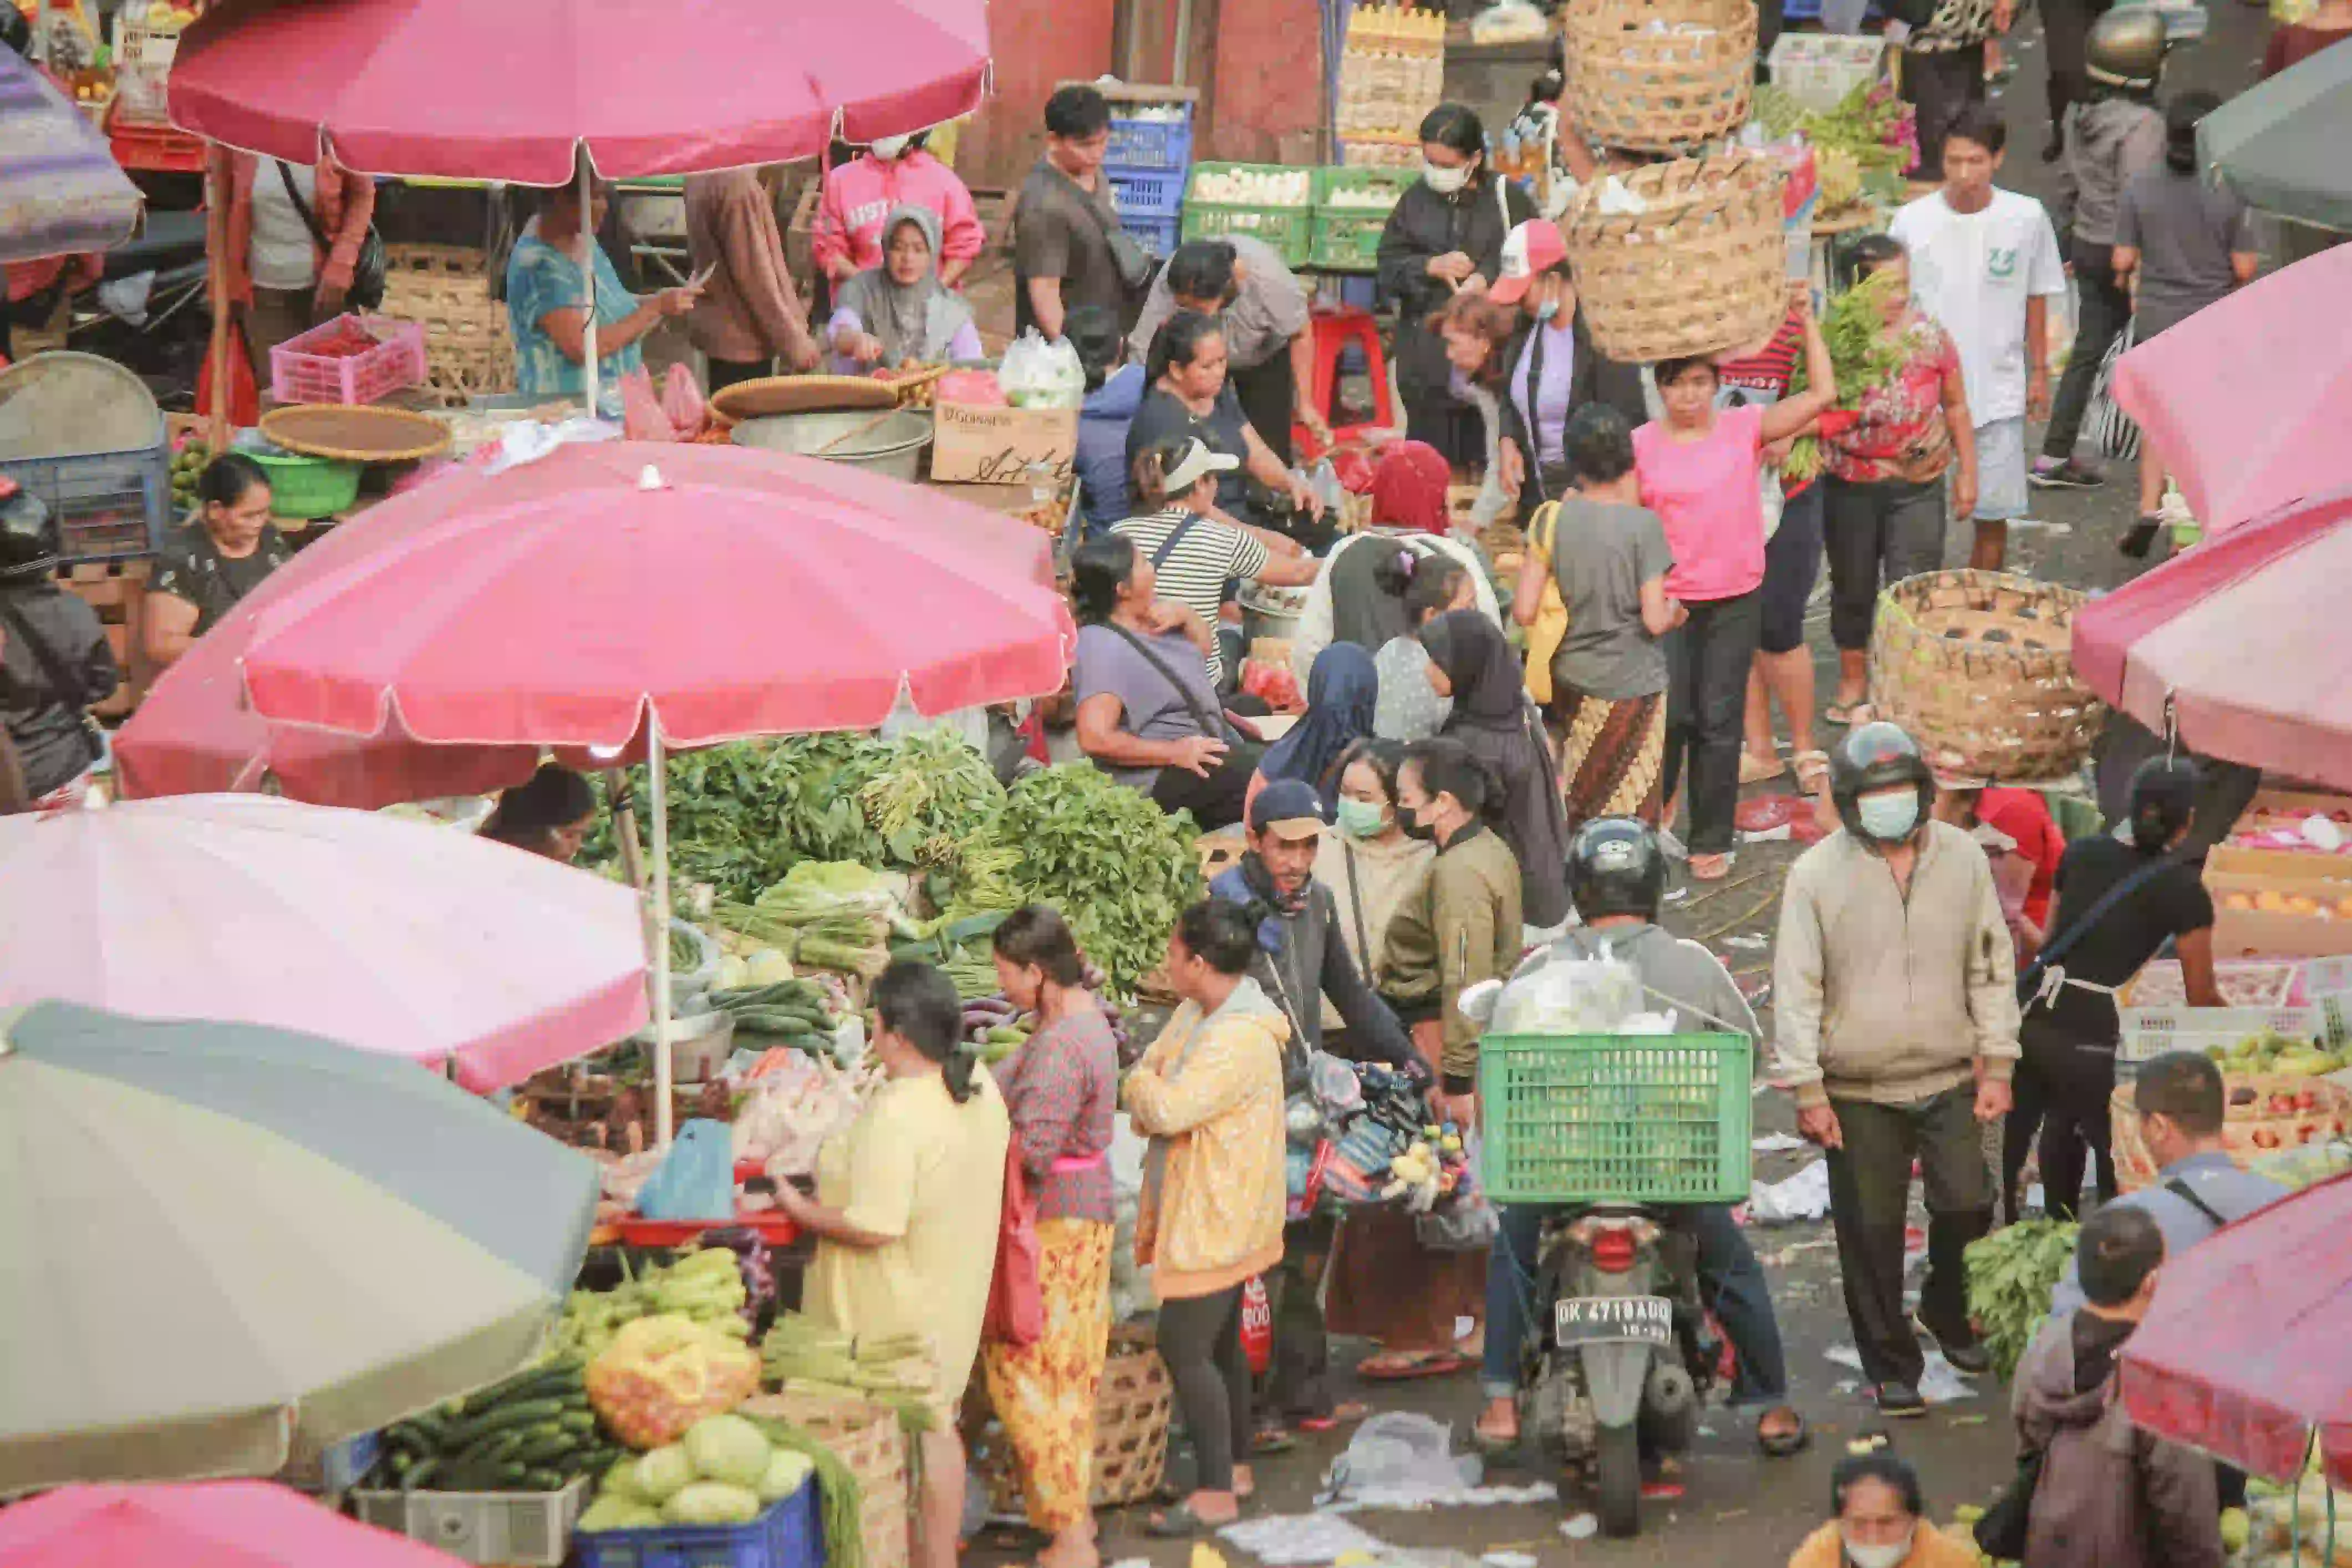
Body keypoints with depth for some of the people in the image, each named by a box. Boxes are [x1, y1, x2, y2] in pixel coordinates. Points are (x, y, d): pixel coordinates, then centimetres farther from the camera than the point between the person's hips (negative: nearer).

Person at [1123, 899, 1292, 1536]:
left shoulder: (1240, 1041, -26)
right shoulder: (1197, 1012, 6)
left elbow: (1167, 1110, -29)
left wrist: (1144, 1085, -8)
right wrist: (1152, 1092, -13)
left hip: (1213, 1216, -10)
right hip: (1197, 1205, 10)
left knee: (1186, 1348, -8)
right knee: (1220, 1343, 18)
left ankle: (1217, 1493, -3)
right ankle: (1235, 1466, 30)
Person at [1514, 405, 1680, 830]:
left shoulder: (1552, 521, -5)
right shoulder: (1643, 525, -14)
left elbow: (1524, 612, -5)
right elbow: (1654, 620, -16)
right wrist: (1675, 614, 6)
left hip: (1570, 680, 3)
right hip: (1632, 686, -3)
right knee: (1629, 817, 5)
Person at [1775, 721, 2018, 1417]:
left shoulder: (1962, 859, 0)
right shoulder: (1817, 875, -7)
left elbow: (1992, 967, 8)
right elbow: (1797, 988, -4)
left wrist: (1997, 1065, 5)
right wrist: (1807, 1091, -7)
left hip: (1949, 1081, 2)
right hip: (1858, 1092, -2)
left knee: (1967, 1209, 1)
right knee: (1872, 1231, 4)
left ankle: (1949, 1314, 31)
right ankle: (1891, 1365, 18)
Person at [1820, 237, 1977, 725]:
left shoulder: (1928, 335, -4)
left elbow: (1955, 406, 7)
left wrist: (1967, 472, 11)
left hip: (1917, 486, 0)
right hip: (1850, 484, 0)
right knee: (1853, 588, 15)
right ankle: (1853, 682, 34)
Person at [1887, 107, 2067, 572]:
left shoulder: (2027, 218, -4)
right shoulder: (1912, 221, -6)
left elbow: (2036, 301, 8)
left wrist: (2039, 372, 9)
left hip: (1999, 393, 1)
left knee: (1993, 516, 7)